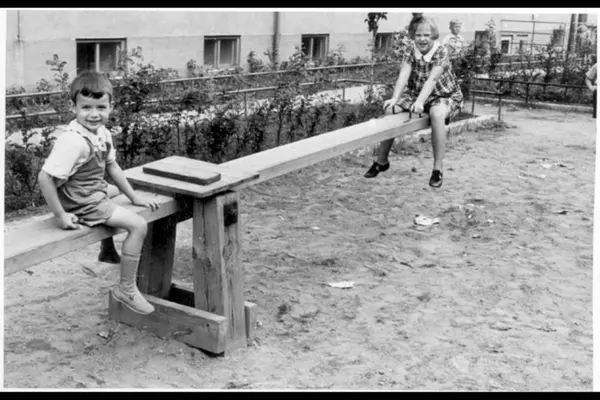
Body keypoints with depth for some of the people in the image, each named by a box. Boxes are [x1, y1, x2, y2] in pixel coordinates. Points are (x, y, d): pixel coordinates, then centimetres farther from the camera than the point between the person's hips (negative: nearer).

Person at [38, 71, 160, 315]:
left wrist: (134, 197, 14)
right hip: (81, 206, -9)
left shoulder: (102, 133, 0)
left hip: (98, 196, 9)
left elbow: (111, 166, 13)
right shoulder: (73, 141, -28)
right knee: (138, 226, -13)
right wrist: (61, 216, -25)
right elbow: (44, 177, -29)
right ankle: (127, 288, -1)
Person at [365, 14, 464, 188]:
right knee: (390, 109, -16)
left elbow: (432, 79, -33)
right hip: (416, 94, 5)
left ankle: (438, 168, -27)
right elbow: (403, 75, -25)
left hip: (445, 96, -4)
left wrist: (420, 102, -48)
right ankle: (381, 161, -1)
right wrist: (395, 98, -43)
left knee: (437, 114, -37)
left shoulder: (441, 52, -20)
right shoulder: (409, 52, -10)